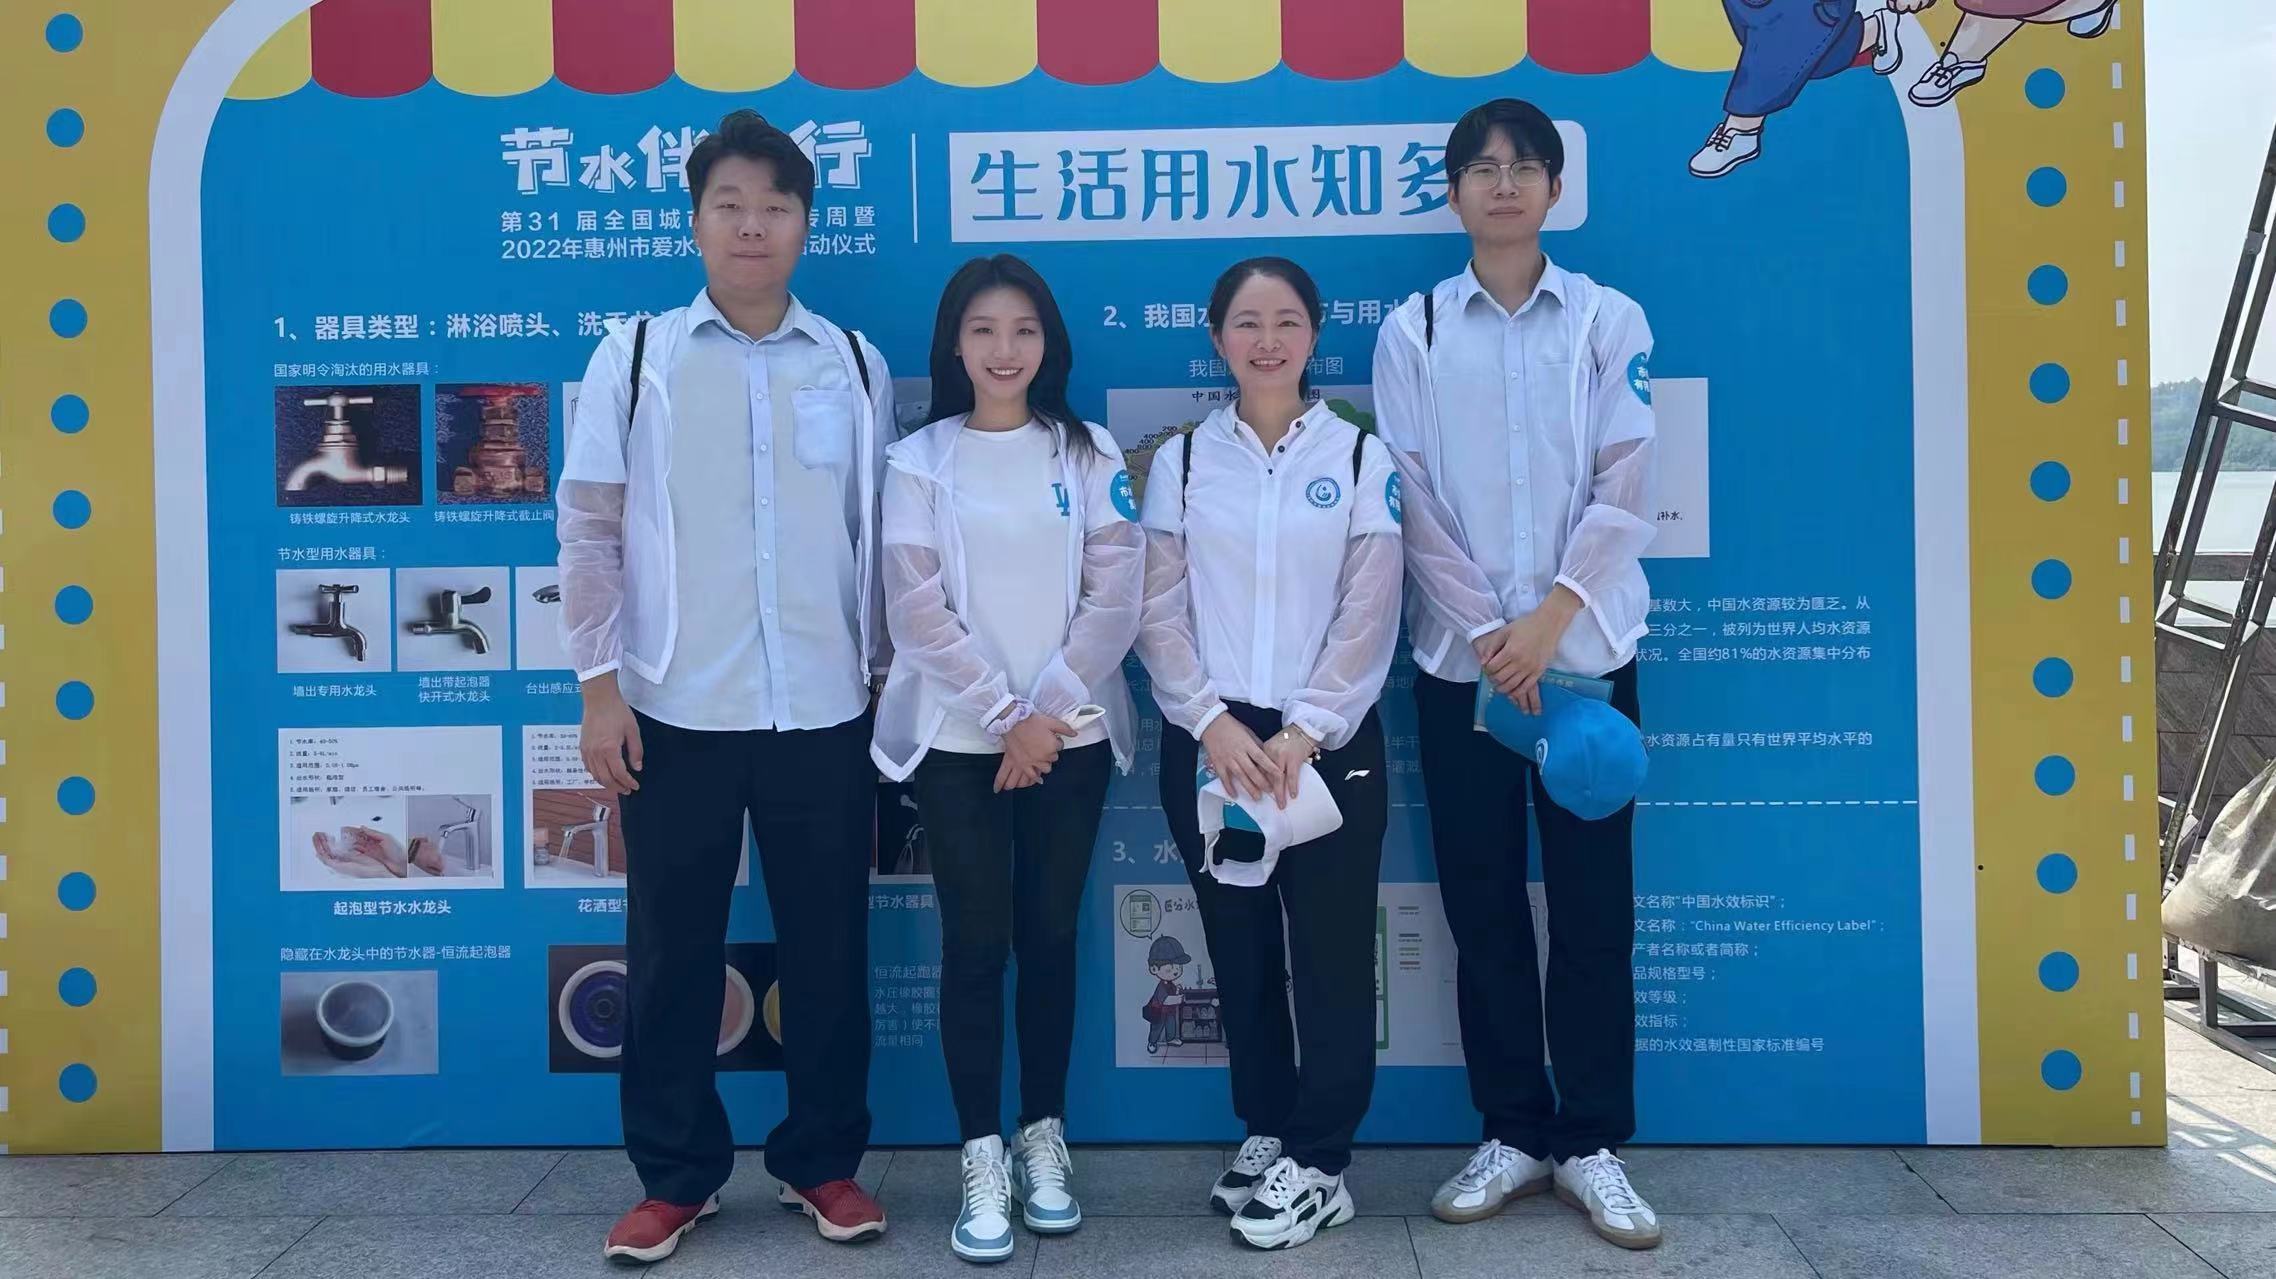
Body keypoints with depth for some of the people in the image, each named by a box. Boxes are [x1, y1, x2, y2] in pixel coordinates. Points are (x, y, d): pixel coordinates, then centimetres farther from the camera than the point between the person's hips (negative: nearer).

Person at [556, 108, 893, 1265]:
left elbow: (877, 533, 10)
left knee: (826, 946, 9)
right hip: (676, 711, -1)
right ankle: (674, 1174, 23)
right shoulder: (633, 356, 2)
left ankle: (823, 1160, 25)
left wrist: (885, 674, 9)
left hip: (825, 712, 1)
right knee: (672, 952, 8)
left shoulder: (855, 365, 5)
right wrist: (599, 685, -4)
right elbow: (590, 529, 1)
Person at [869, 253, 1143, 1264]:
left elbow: (1115, 599, -2)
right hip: (958, 738, -1)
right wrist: (1002, 713, -11)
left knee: (1050, 937, 8)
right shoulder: (917, 461, 2)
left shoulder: (1089, 454, 4)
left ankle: (1044, 1141, 21)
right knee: (975, 944, 0)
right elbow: (917, 611, -5)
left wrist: (1046, 712, -10)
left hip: (1071, 734, 1)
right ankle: (983, 1161, 8)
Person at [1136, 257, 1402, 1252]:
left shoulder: (1361, 457, 2)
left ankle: (1318, 1162, 12)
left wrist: (1303, 731, -13)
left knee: (1330, 954, 1)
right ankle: (1264, 1132, 26)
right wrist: (1213, 722, -12)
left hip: (1328, 741, -2)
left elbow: (1370, 615, -4)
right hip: (1208, 741, 2)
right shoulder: (1181, 460, 6)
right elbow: (1159, 613, 1)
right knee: (1240, 952, 10)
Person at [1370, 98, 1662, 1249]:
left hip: (1585, 651, 0)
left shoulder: (1609, 321, 4)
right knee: (1483, 908, 6)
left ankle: (1593, 1143, 15)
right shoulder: (1411, 331, 5)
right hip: (1461, 658, 1)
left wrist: (1549, 618, -13)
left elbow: (1624, 492, -3)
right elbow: (1412, 503, -1)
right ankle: (1513, 1134, 19)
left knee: (1593, 900, 3)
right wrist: (1487, 632, -9)